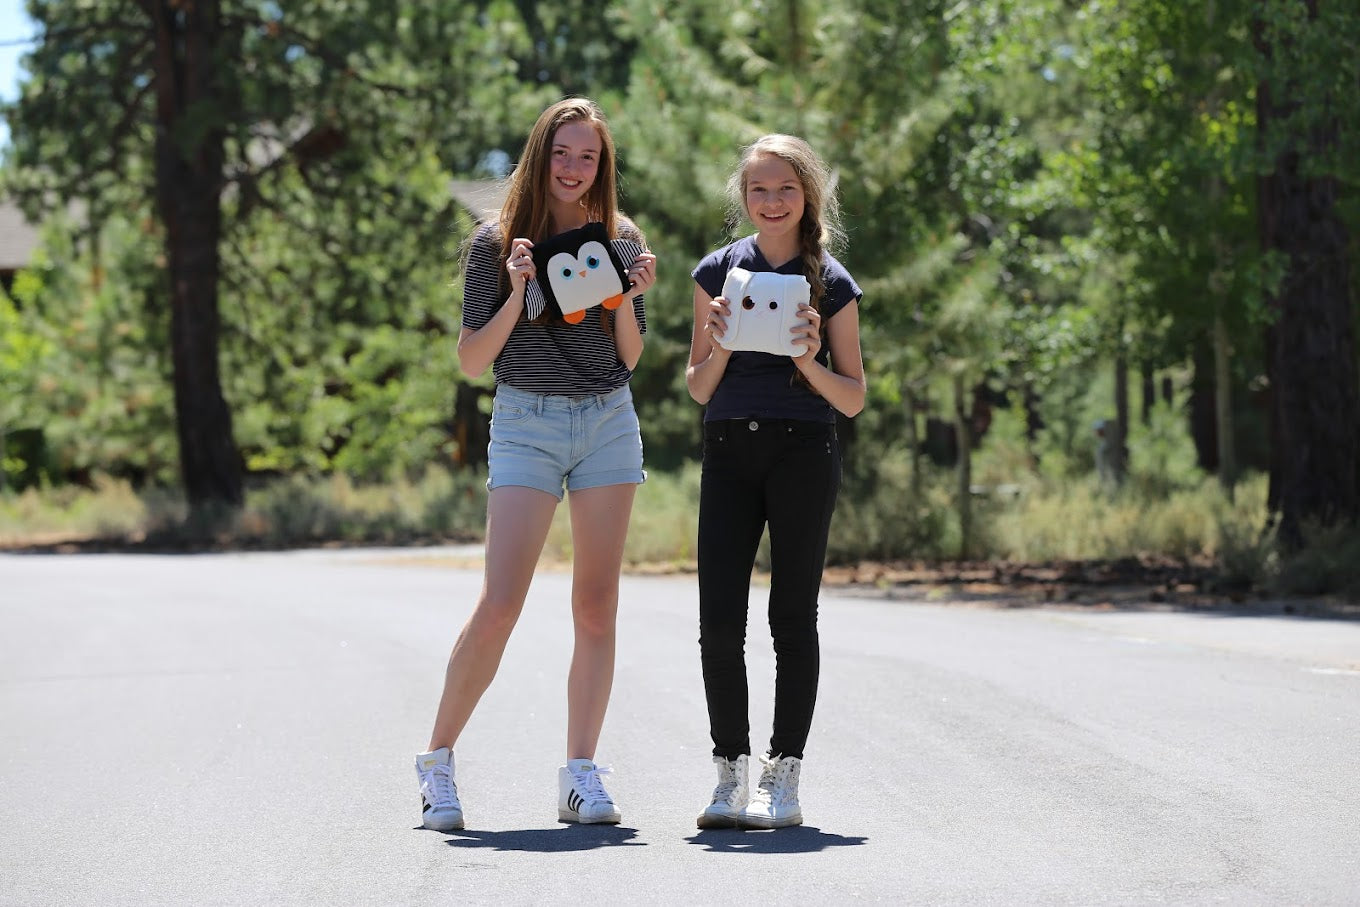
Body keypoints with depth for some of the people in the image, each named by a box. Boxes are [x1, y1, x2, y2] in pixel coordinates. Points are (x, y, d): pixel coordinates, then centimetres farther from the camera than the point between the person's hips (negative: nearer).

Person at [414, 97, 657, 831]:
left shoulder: (620, 239, 7)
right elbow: (471, 360, -3)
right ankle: (438, 757, 3)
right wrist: (516, 295, -16)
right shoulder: (497, 243, -1)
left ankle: (581, 775, 6)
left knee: (596, 608, 1)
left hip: (609, 421, 3)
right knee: (499, 607, -12)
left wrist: (628, 298, -8)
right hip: (526, 421, -3)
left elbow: (630, 358, 9)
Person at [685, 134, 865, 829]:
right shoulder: (718, 272, 8)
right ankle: (729, 774, 6)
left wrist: (811, 363, -13)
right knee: (719, 620, -5)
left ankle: (784, 775, 7)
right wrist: (722, 346, -9)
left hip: (804, 454, -2)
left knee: (792, 617, 1)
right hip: (728, 452, 2)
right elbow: (698, 388, 10)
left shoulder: (831, 283, 3)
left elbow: (853, 399, 5)